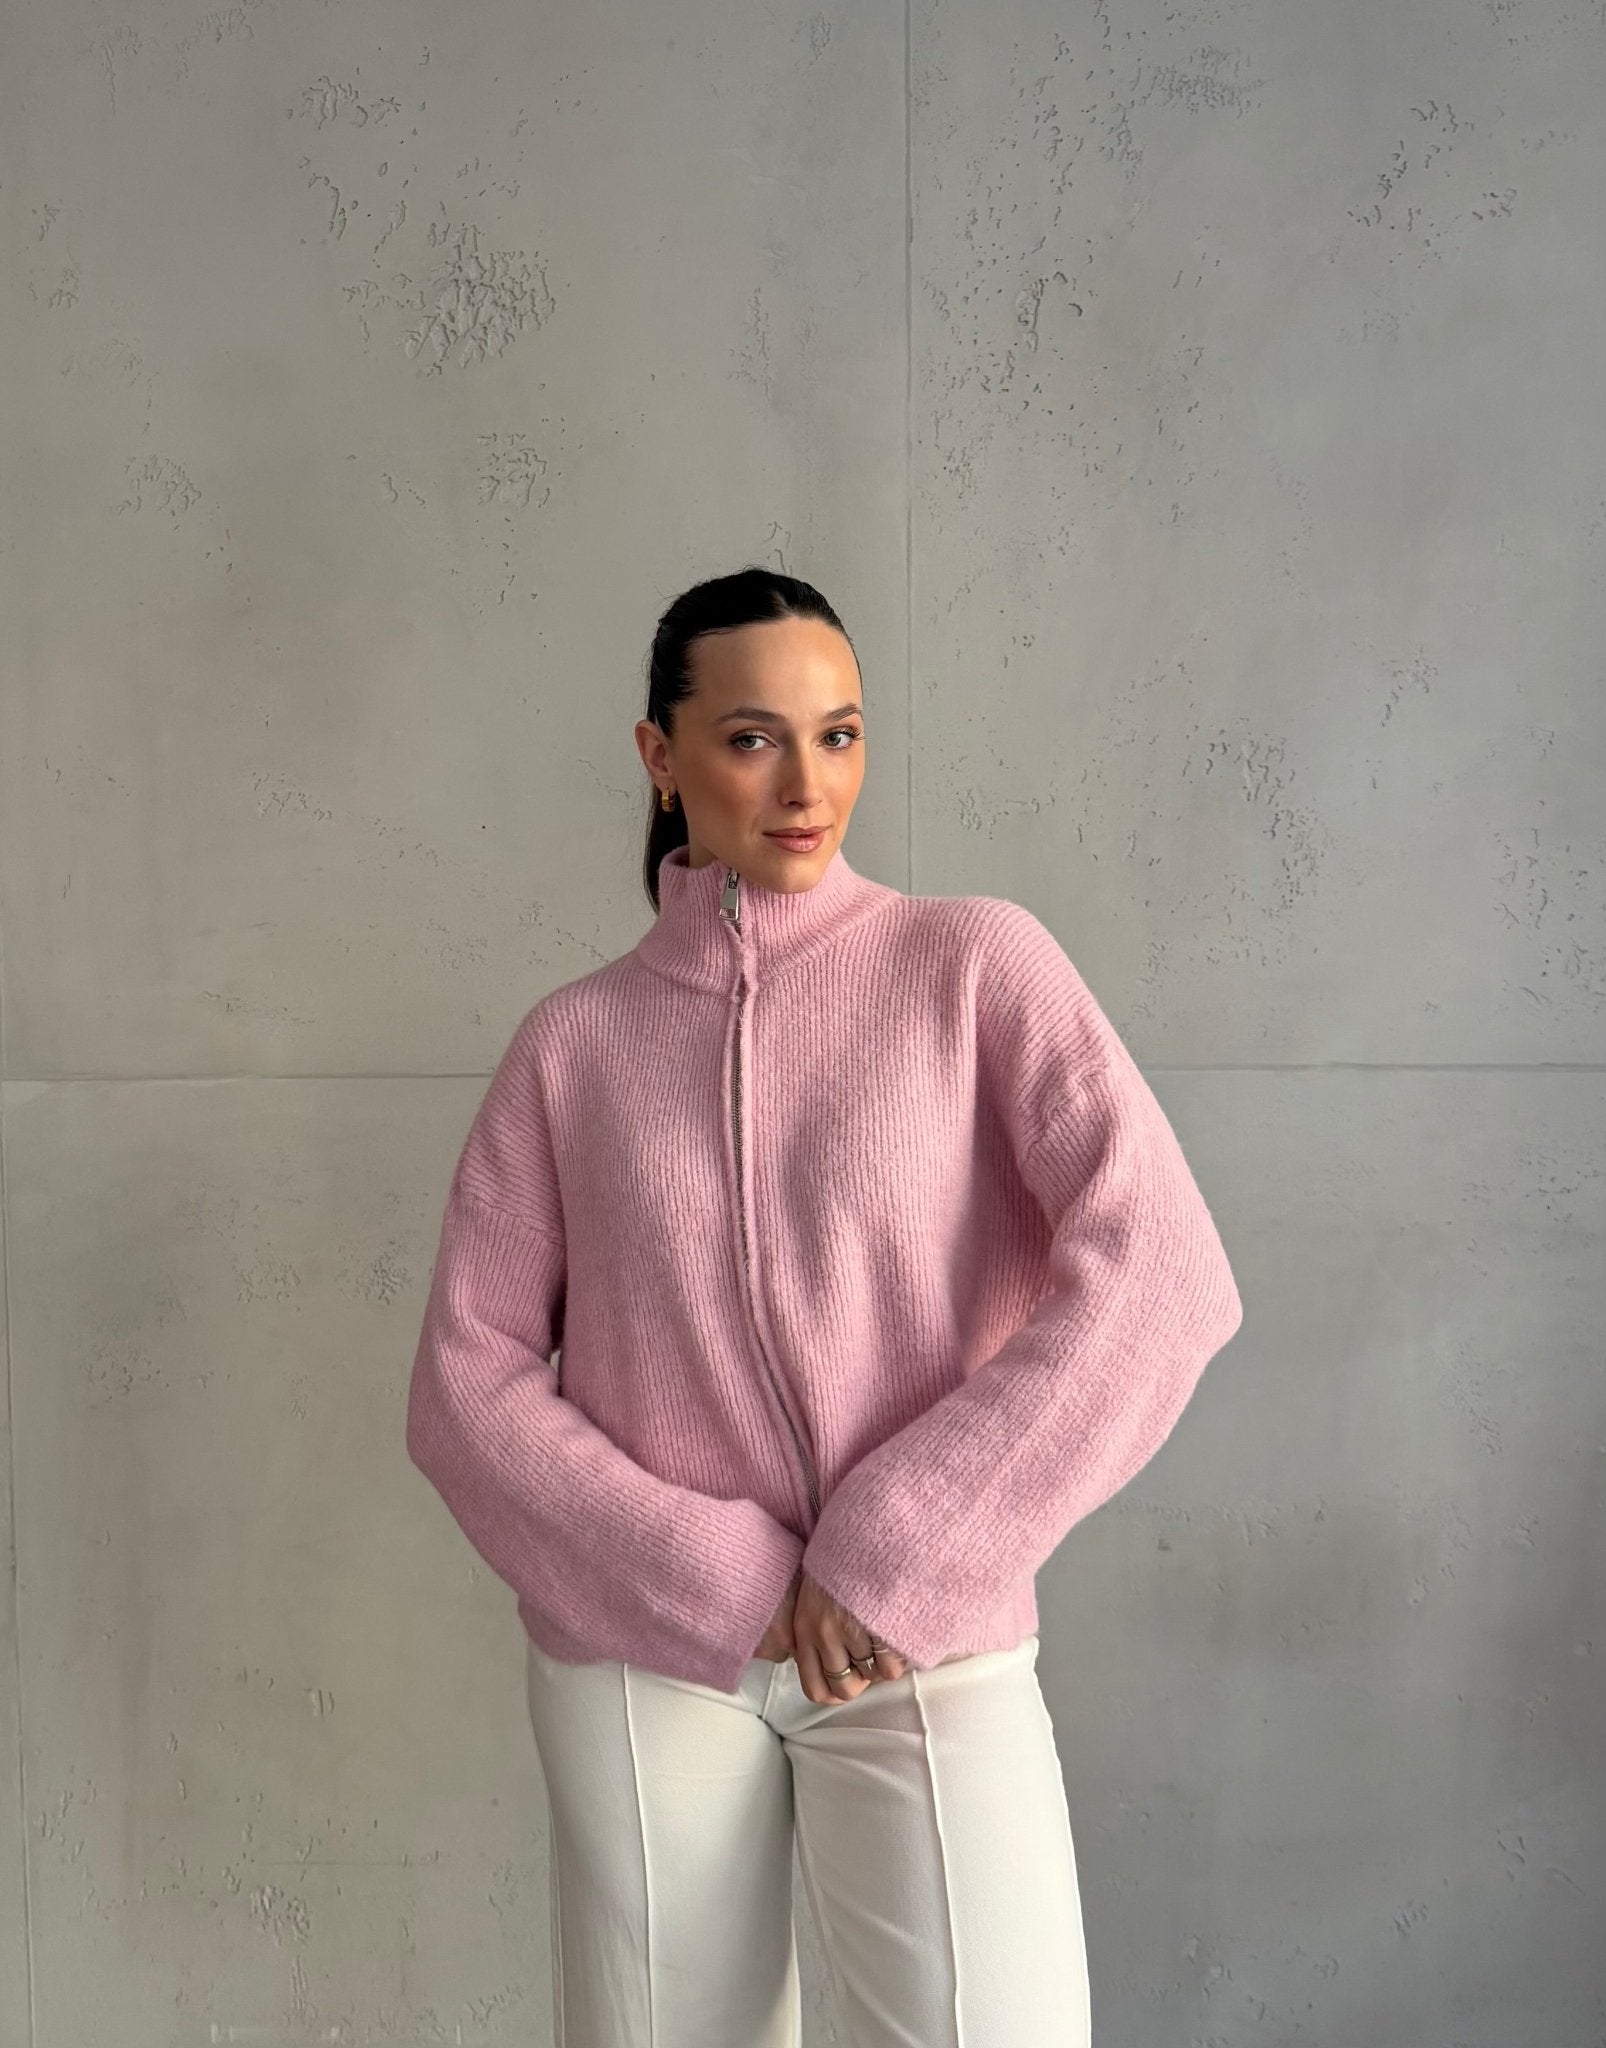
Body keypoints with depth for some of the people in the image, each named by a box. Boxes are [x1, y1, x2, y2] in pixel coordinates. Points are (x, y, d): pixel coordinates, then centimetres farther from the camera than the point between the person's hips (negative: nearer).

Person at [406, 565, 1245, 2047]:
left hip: (926, 1651, -1)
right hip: (640, 1649, 2)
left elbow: (1160, 1279, -13)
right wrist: (718, 1581, -12)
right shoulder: (572, 1044, 3)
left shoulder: (980, 963, -3)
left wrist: (894, 1554, -14)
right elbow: (467, 1386, -1)